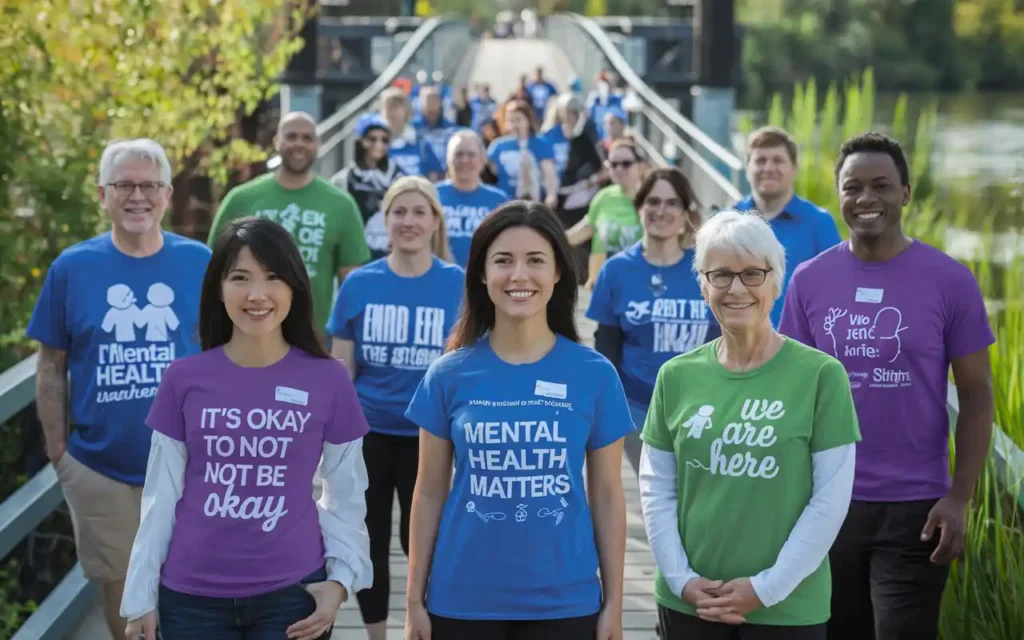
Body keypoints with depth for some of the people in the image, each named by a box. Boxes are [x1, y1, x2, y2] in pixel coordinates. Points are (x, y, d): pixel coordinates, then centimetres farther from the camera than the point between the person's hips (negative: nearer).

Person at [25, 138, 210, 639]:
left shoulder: (198, 262, -3)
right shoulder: (72, 268, -3)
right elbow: (51, 367, 2)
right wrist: (57, 452, -1)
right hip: (100, 471, 0)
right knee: (121, 599, 14)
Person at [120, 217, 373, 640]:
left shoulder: (328, 381, -3)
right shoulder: (184, 379, -2)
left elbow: (346, 495, 4)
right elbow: (161, 497, 3)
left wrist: (342, 579, -7)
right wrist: (141, 597, 3)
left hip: (292, 595, 0)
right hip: (191, 598, 1)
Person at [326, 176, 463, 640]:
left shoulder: (459, 285, -5)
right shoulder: (359, 284, -2)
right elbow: (340, 370, 3)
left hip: (429, 435, -2)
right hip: (367, 433, 2)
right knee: (369, 541, 11)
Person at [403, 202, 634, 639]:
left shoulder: (595, 374, -2)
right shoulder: (449, 375, -1)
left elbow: (607, 495, 3)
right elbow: (429, 493, 3)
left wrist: (614, 603, 2)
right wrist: (415, 600, 2)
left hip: (565, 603, 0)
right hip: (462, 602, 0)